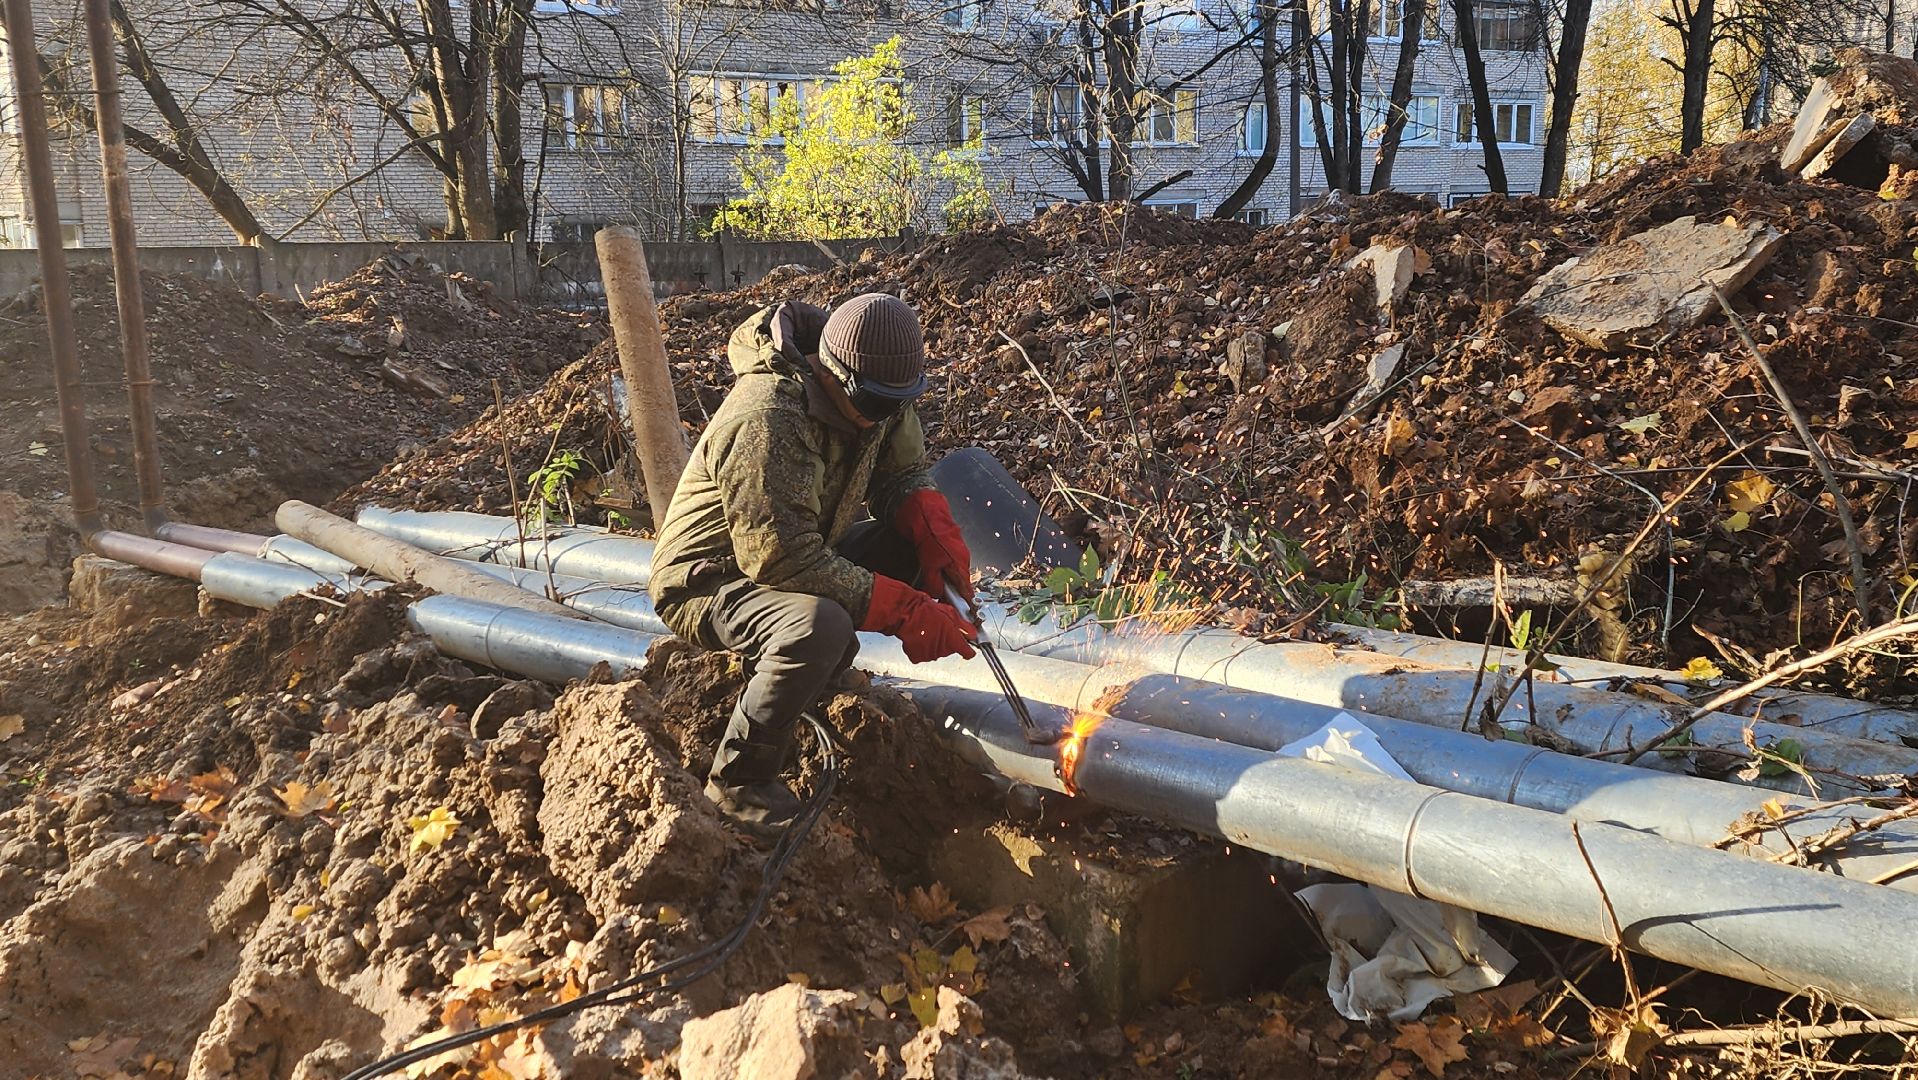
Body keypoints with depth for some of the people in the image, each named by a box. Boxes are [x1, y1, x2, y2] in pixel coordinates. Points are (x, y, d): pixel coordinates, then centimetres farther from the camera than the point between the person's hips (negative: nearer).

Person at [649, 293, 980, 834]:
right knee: (820, 625, -37)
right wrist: (905, 612, -35)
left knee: (920, 547, -7)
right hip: (706, 582, -8)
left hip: (800, 556, 9)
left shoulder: (879, 394, -8)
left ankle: (806, 674, 3)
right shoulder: (766, 423, -33)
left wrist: (937, 533, -19)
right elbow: (783, 560, -35)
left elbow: (903, 475, 4)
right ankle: (739, 782, -15)